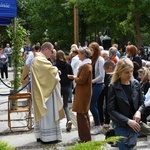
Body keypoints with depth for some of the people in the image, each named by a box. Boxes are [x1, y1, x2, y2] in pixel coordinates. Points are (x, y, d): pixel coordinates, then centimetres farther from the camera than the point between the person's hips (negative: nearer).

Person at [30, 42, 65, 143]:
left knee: (42, 113, 13)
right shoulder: (40, 60, -17)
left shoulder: (38, 59, 16)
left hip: (42, 91, 11)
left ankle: (40, 135, 19)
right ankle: (48, 136, 1)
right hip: (45, 91, -11)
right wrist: (56, 70, -2)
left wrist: (55, 72, 4)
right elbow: (51, 70, -24)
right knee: (48, 113, -5)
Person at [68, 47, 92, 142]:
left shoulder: (85, 66, -19)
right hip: (84, 93, 11)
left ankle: (85, 139, -2)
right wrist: (75, 77, 7)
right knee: (84, 115, 18)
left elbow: (81, 80, -22)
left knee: (82, 115, -7)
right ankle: (86, 137, 28)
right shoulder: (87, 64, 13)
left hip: (83, 94, -11)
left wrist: (74, 77, -5)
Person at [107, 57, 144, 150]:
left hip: (134, 124, 4)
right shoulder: (113, 87, -13)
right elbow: (111, 110, -14)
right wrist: (128, 121, -21)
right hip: (120, 125, -3)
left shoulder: (136, 84, -2)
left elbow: (141, 102, 8)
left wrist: (139, 111, -14)